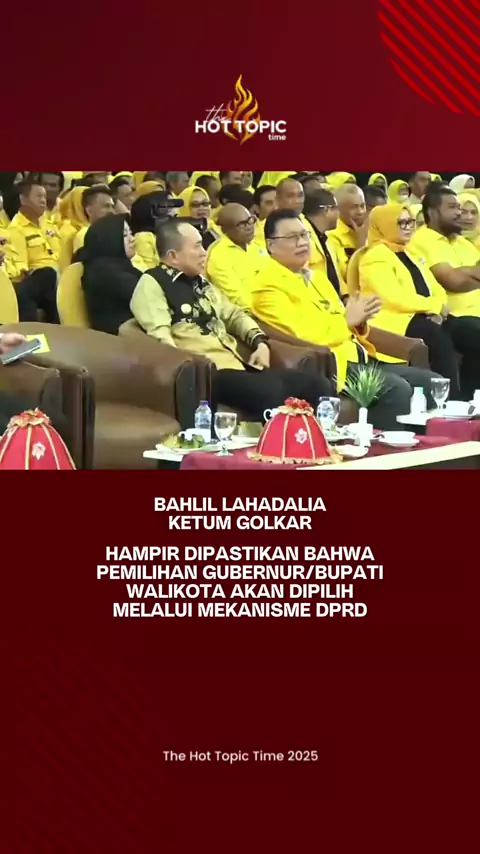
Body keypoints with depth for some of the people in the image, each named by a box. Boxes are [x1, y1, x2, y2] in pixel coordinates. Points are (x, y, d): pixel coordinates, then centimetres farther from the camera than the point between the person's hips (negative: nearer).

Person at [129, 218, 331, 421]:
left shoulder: (201, 282, 26)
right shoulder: (151, 284, 0)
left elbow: (234, 314, 32)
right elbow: (160, 336, -13)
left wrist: (260, 341, 12)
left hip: (239, 365, 8)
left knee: (317, 385, -8)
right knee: (271, 392, -35)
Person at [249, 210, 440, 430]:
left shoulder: (315, 276, 22)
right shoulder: (268, 285, -6)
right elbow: (301, 335, -19)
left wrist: (359, 321, -1)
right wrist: (347, 319, -12)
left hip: (362, 358, 9)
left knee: (431, 382, -1)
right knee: (397, 389, -28)